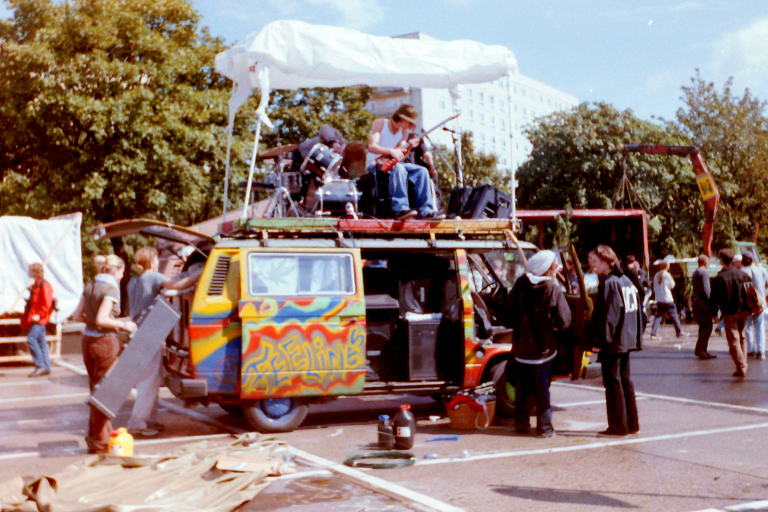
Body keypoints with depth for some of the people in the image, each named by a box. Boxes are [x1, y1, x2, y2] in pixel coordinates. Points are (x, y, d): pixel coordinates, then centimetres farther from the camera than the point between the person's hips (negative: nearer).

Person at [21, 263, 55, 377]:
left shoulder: (44, 285, -12)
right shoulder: (35, 286, 17)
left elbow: (47, 304, -19)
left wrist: (39, 315, -22)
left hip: (39, 319, -10)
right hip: (35, 319, 10)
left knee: (31, 339, -17)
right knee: (41, 342, 9)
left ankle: (40, 366, -14)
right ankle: (46, 367, 12)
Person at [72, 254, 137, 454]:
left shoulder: (89, 287, 10)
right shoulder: (111, 289, -14)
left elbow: (77, 315, 11)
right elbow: (101, 320, -22)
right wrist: (122, 325, -10)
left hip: (88, 340, 8)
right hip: (104, 342, -8)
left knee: (96, 390, 18)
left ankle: (99, 435, 28)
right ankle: (99, 441, 7)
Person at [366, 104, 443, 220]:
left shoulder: (404, 131, 11)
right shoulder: (380, 123, -6)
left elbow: (400, 153, 4)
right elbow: (371, 147, -17)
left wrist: (408, 147, -18)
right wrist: (391, 151, -31)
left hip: (394, 163, 7)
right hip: (375, 163, -7)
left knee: (421, 171, -14)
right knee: (398, 168, -38)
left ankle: (425, 210, -21)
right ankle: (401, 209, -45)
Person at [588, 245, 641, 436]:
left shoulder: (608, 283, -15)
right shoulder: (626, 281, 12)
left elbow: (607, 315, -19)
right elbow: (636, 311, 16)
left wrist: (598, 341, -16)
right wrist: (636, 338, 20)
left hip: (612, 343, -9)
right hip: (626, 340, 9)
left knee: (613, 382, -2)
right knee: (625, 380, 15)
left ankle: (618, 425, 2)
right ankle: (632, 424, 21)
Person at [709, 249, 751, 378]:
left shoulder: (719, 278, -11)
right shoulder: (743, 275, 1)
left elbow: (714, 298, -8)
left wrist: (713, 313, 3)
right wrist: (749, 309, 16)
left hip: (729, 314, -4)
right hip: (743, 311, 4)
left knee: (734, 341, -1)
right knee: (741, 338, 19)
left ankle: (741, 368, -9)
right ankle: (743, 365, 20)